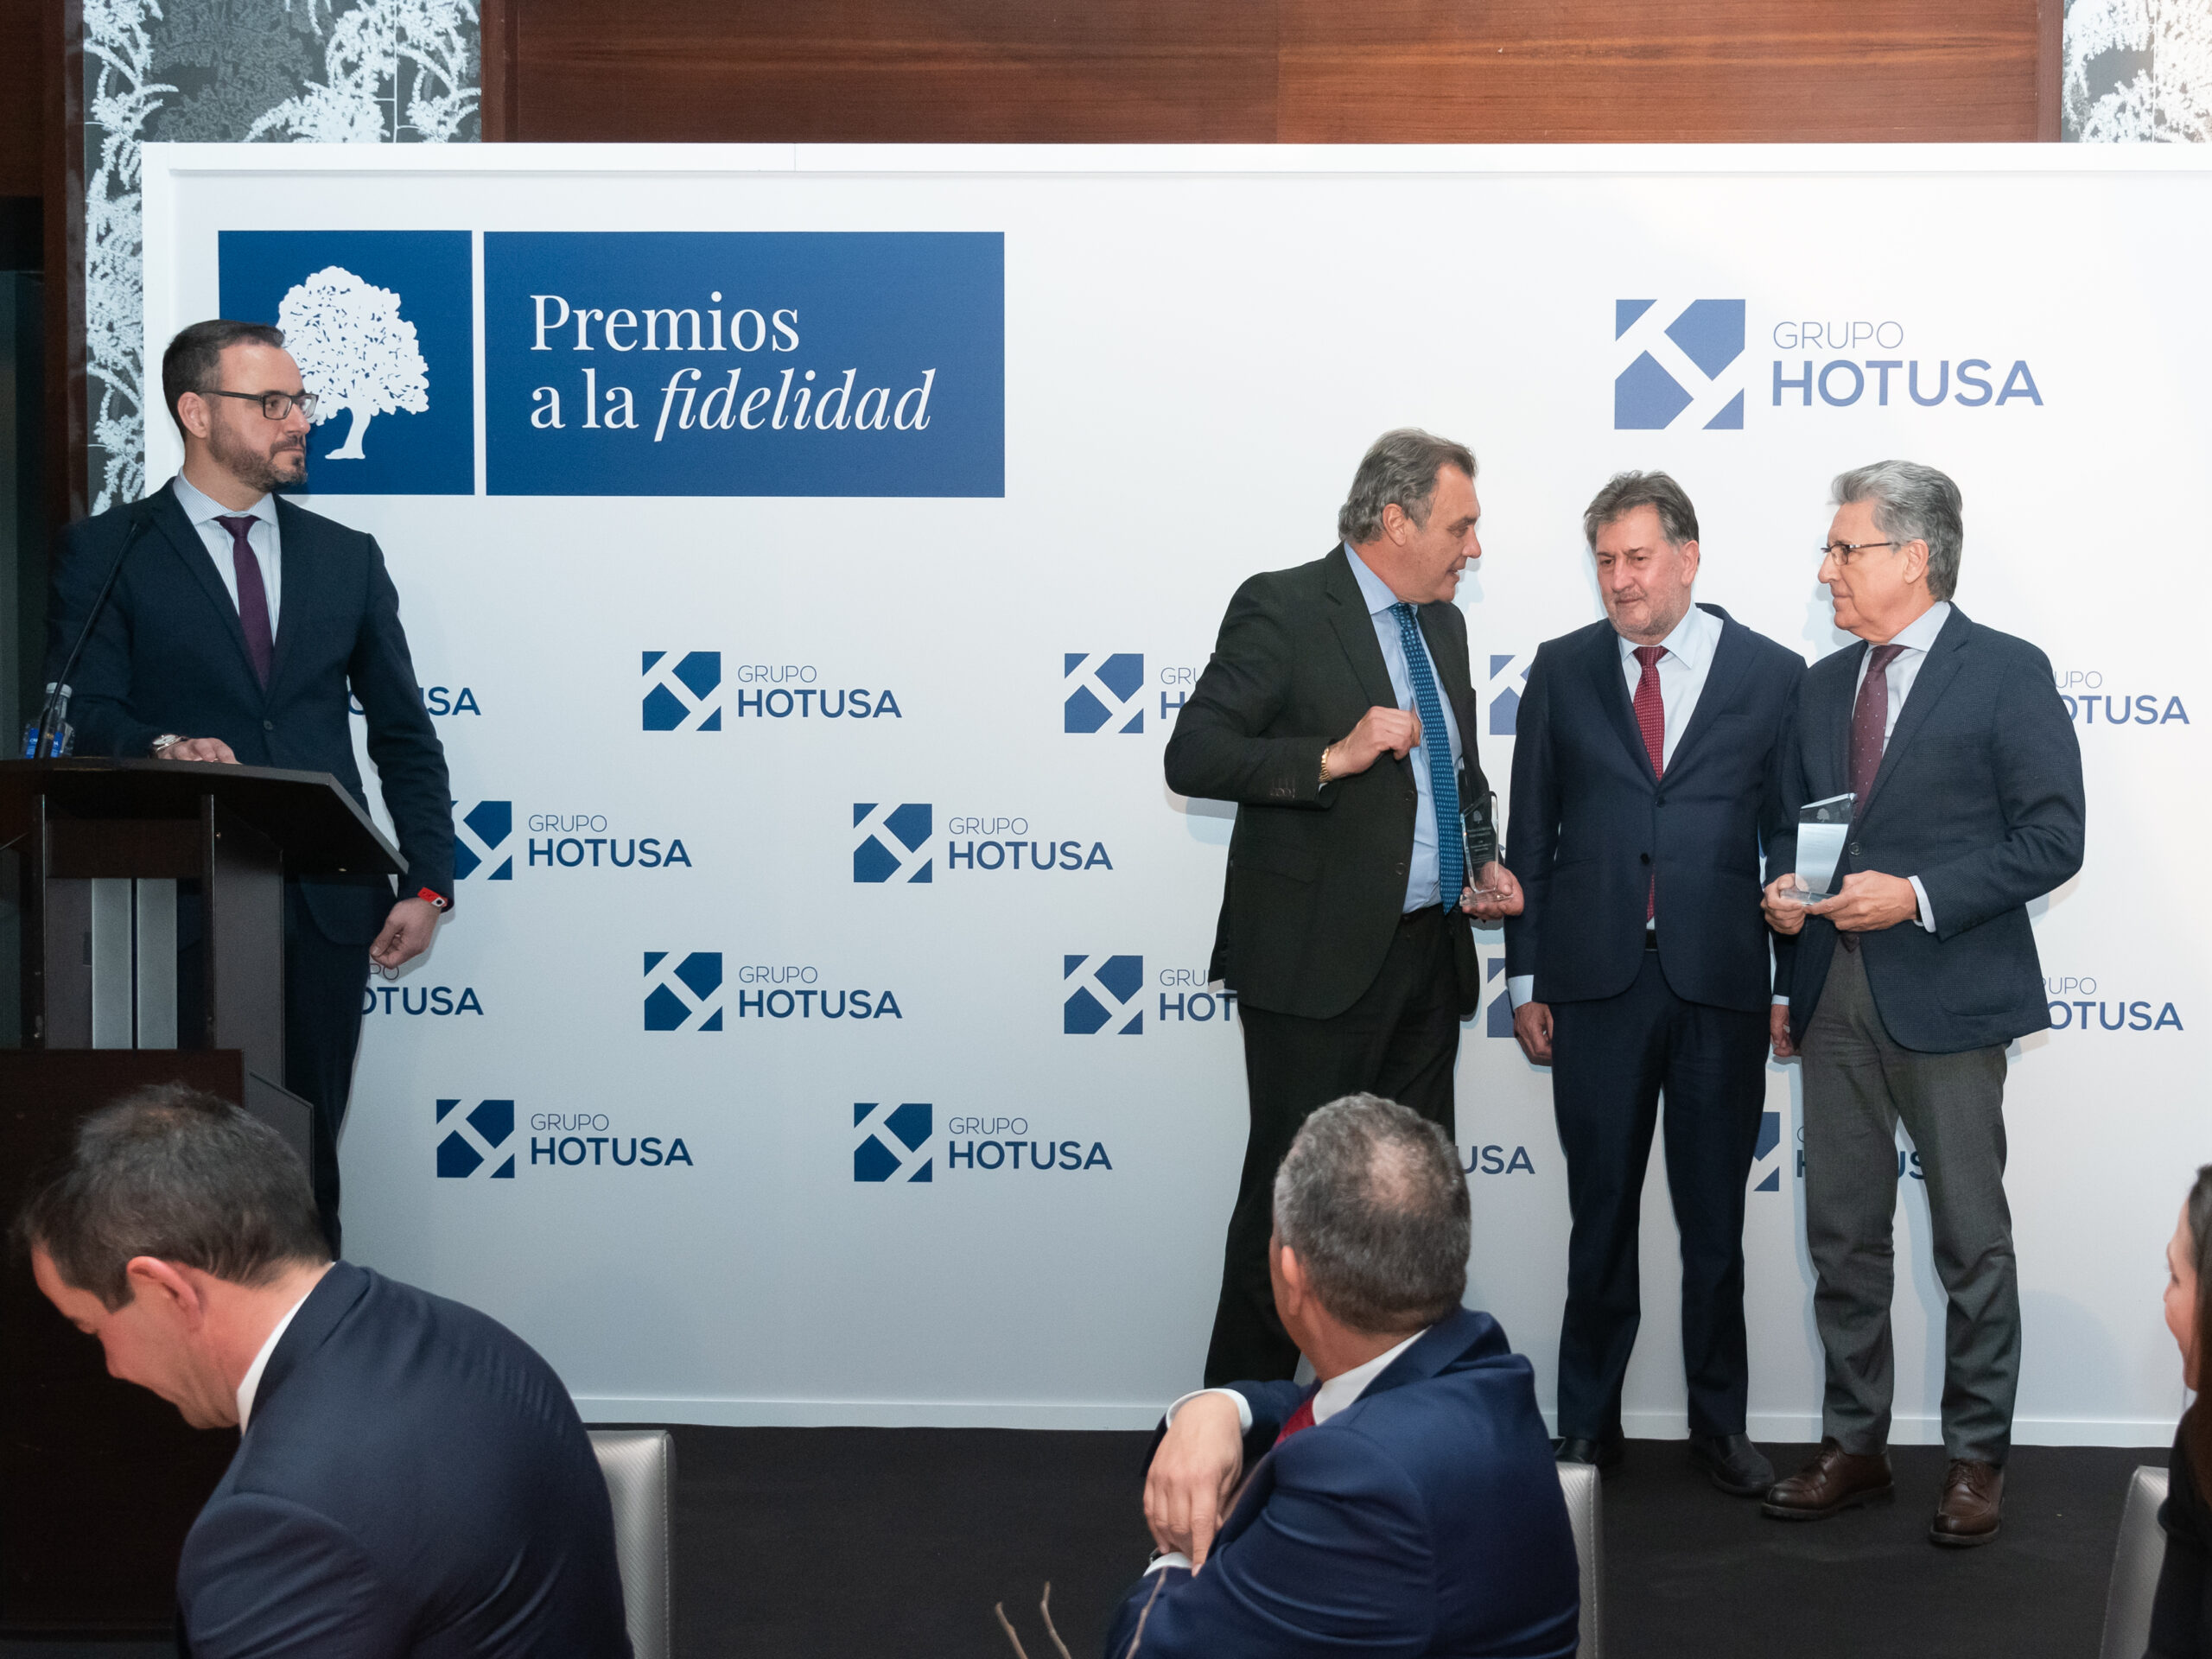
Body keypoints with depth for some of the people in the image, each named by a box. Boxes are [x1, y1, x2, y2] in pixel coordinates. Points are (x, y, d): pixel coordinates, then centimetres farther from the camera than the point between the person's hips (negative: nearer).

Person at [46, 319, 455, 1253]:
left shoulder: (346, 558, 16)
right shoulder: (106, 553, 5)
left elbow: (403, 735, 16)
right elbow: (82, 718, -5)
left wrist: (428, 883, 6)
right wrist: (162, 746, -27)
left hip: (326, 905, 3)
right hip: (179, 906, -3)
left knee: (306, 1157, 4)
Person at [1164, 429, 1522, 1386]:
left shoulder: (1442, 623, 14)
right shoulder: (1282, 609, -9)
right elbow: (1193, 758, -16)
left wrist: (1480, 868, 10)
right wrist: (1332, 758, -24)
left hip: (1428, 954, 7)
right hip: (1319, 961, -7)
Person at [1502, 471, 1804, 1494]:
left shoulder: (1772, 674, 1)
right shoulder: (1563, 671, 6)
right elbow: (1530, 833, 8)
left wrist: (1799, 985, 1)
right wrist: (1525, 979, 5)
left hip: (1722, 986, -1)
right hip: (1596, 983, 1)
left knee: (1714, 1218, 8)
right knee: (1601, 1216, 7)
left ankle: (1719, 1423, 21)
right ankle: (1588, 1427, 17)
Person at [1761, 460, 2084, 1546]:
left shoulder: (2007, 674, -6)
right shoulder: (1824, 685, 14)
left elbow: (2052, 839, -11)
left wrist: (1917, 896, -18)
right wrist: (1785, 891, -1)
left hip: (1947, 998, -6)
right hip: (1835, 998, 6)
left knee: (1971, 1240, 2)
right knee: (1843, 1237, 11)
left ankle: (1976, 1461, 12)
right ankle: (1854, 1447, 21)